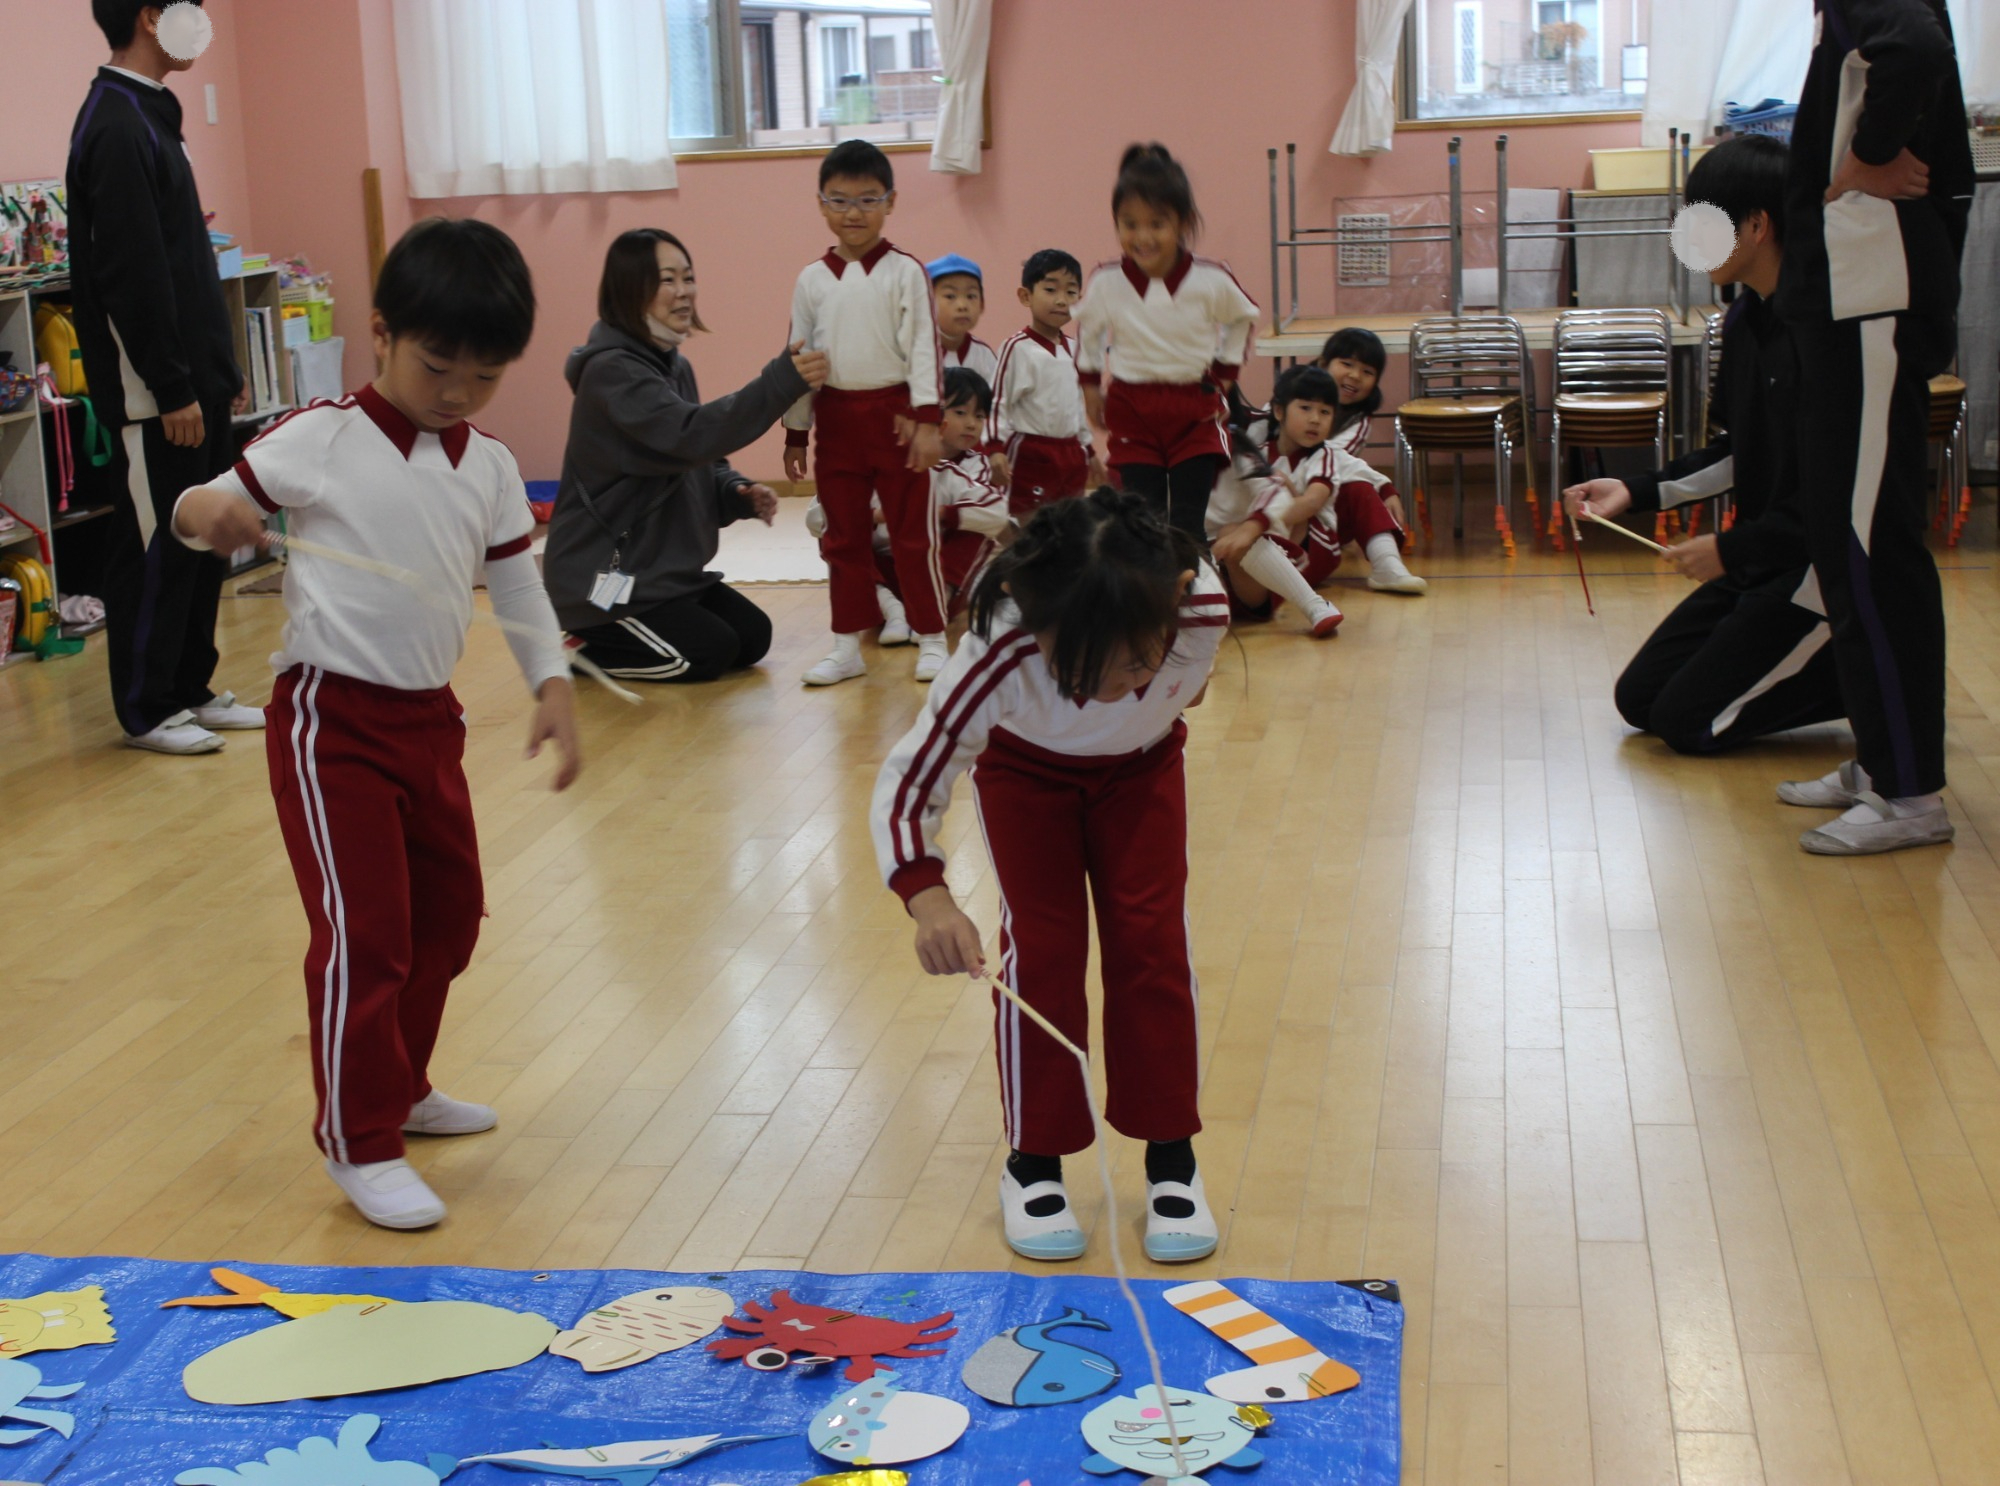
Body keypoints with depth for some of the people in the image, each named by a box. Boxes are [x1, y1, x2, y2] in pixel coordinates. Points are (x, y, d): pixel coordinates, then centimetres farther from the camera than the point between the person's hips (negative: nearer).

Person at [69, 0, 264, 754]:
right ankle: (147, 711, 9)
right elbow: (130, 274, -21)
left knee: (205, 540, 13)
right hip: (151, 391, -9)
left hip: (193, 378, 9)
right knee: (156, 548, -1)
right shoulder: (115, 126, -16)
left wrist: (220, 369, 19)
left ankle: (192, 689, 23)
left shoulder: (150, 115, 15)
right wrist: (172, 390, -20)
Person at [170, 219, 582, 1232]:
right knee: (362, 930, -7)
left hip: (429, 717, 7)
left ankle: (400, 1088, 38)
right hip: (331, 718, -7)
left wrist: (552, 688, 4)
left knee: (447, 915, 18)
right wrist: (207, 511, -30)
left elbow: (518, 584, 12)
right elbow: (212, 504, -7)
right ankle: (359, 1142, 6)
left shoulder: (489, 468, 5)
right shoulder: (321, 439, -10)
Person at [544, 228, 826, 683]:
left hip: (665, 566, 9)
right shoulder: (611, 371, -22)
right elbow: (691, 435, -35)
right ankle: (587, 648, 4)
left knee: (753, 636, 7)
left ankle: (607, 640, 18)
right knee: (710, 652, -14)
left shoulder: (675, 364, 9)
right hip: (605, 575, -9)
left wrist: (739, 492, -7)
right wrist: (781, 382, -44)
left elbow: (694, 462, 15)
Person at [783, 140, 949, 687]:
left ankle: (931, 639, 13)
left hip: (895, 414, -3)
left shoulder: (906, 273, -4)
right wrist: (795, 433, 8)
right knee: (843, 536, 10)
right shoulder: (812, 280, 5)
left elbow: (924, 348, -7)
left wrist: (927, 421, -14)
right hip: (836, 419, 4)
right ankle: (847, 646, 18)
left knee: (913, 533, 3)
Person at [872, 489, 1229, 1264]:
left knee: (1150, 936, -6)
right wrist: (927, 895, -55)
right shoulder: (1001, 650, -44)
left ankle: (1171, 1156, 8)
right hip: (1025, 768, -1)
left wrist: (1154, 698, 7)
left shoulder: (1202, 610, -39)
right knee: (1041, 941, -9)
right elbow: (907, 783, -39)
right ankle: (1034, 1160, 7)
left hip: (1141, 766, 2)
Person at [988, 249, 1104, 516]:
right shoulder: (1017, 348, -11)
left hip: (1071, 454, 7)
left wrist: (1089, 451, 23)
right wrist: (997, 449, -21)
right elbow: (998, 401, -12)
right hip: (1031, 454, -7)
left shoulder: (1072, 350, 11)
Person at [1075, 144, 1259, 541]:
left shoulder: (1211, 281, -13)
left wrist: (1224, 372, 4)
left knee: (1187, 524, -2)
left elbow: (1243, 319, 9)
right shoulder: (1105, 283, -10)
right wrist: (1090, 385, 11)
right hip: (1132, 415, 1)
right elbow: (1088, 329, 12)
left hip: (1195, 415, -1)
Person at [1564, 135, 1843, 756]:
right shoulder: (1746, 317, 6)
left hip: (1822, 565, -10)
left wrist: (1732, 548, -18)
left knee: (1688, 722, -10)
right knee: (1639, 699, 11)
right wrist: (1638, 491, 9)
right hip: (1761, 558, 10)